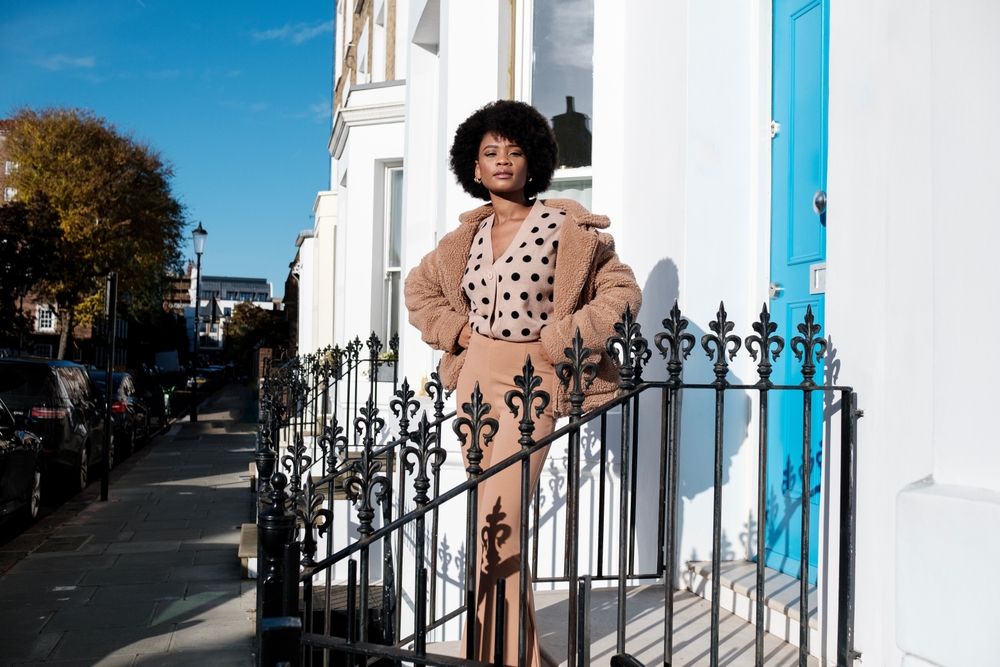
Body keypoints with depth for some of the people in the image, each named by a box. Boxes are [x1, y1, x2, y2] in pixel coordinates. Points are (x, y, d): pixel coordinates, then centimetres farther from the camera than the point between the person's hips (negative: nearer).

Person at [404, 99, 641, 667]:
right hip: (476, 376, 5)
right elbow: (419, 288, 25)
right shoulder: (469, 236, 10)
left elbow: (623, 291, -4)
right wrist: (455, 330, 8)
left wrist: (556, 342, -10)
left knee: (499, 522, -11)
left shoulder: (565, 227, -4)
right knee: (494, 518, 10)